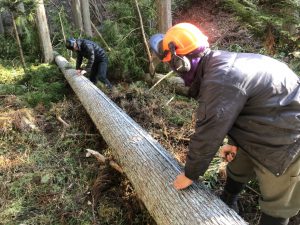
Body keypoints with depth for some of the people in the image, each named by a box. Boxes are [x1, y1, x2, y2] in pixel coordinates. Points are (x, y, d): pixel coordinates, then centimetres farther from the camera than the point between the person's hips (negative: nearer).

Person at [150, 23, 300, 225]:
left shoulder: (221, 80, -33)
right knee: (237, 169, 26)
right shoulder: (218, 63, -2)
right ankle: (227, 203, 51)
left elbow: (208, 135, -26)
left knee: (276, 205, 8)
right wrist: (234, 142, 8)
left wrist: (190, 174, -11)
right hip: (263, 127, 10)